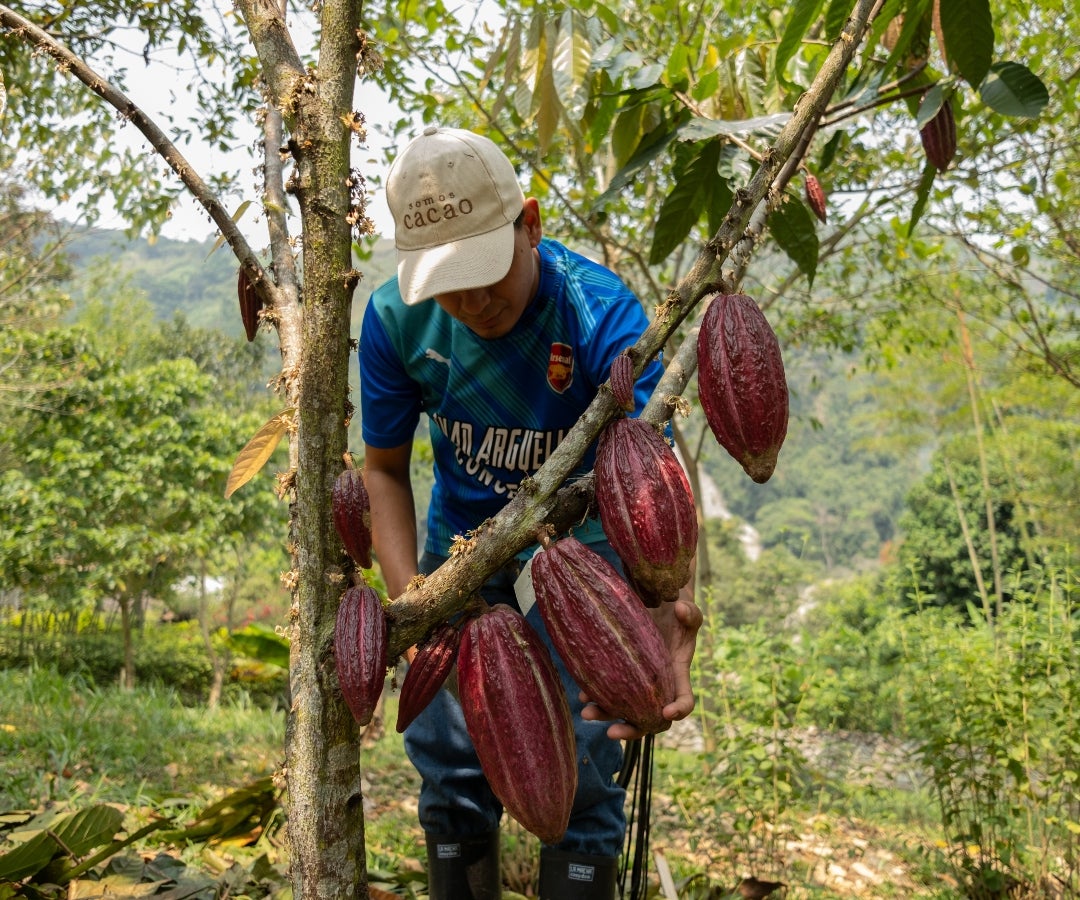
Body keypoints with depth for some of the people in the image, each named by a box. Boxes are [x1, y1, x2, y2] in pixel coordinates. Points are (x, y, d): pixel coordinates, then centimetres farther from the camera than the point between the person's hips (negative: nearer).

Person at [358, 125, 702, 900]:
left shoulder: (603, 313, -29)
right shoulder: (396, 319, -18)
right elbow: (385, 469, -6)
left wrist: (671, 604, -59)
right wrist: (411, 601, -22)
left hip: (577, 540, -3)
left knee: (578, 764, -9)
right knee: (449, 762, 4)